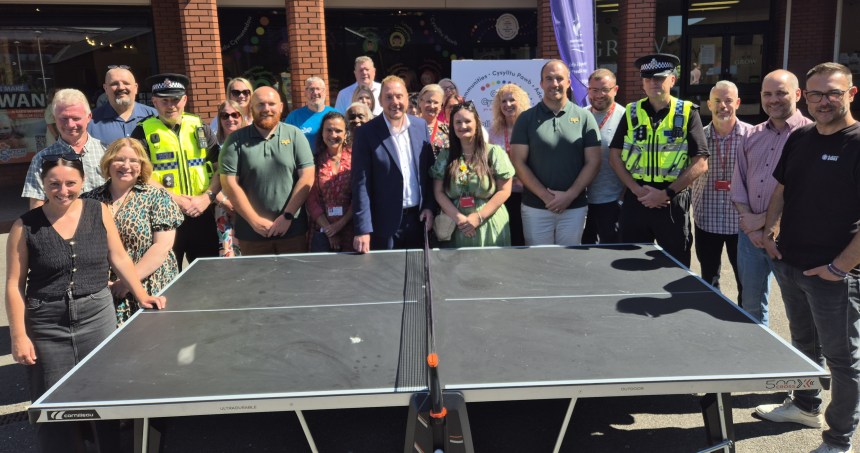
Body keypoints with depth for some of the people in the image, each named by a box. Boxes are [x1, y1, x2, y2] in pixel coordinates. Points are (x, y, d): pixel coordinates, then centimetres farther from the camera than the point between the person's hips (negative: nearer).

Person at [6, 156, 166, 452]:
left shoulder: (99, 213, 0)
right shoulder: (25, 227, -5)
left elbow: (118, 257, 8)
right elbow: (15, 285, -2)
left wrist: (141, 295, 1)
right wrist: (19, 336, -7)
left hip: (97, 317, 2)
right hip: (47, 325, -1)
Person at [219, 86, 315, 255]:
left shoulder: (295, 135, 3)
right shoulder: (236, 140, 3)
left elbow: (307, 177, -3)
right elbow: (229, 182, -2)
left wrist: (287, 216, -9)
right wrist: (255, 221, -8)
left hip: (292, 229, 0)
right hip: (252, 232, 0)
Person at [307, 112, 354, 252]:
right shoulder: (315, 161, 3)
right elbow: (311, 200, 1)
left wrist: (340, 224, -10)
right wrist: (329, 229, -7)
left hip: (350, 229, 0)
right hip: (322, 232, 1)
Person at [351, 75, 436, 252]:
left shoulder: (420, 125, 4)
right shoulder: (366, 132, -9)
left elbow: (429, 170, 10)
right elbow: (361, 183, -11)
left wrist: (429, 206, 2)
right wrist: (363, 229, -16)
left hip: (418, 218, 4)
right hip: (385, 223, -4)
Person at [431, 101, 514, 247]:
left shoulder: (494, 152, 1)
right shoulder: (445, 156, 8)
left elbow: (504, 190, -3)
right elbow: (439, 192, 3)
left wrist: (478, 217, -11)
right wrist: (458, 217, -11)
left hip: (490, 227, -1)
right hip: (456, 229, 2)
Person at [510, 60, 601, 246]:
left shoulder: (584, 117, 3)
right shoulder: (526, 119, 1)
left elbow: (593, 162, 1)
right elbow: (518, 162, -3)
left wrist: (569, 196, -10)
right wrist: (546, 196, -11)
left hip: (574, 207, 1)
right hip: (535, 207, 0)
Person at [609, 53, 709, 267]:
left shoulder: (687, 113, -1)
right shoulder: (632, 112, 6)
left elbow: (700, 163, -6)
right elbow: (615, 157, 4)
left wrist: (666, 193, -13)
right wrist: (637, 190, -8)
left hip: (673, 202, -2)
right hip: (636, 199, 2)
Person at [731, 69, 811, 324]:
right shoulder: (752, 136, 11)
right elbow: (738, 184, 9)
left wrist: (763, 219, -13)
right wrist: (748, 220, -5)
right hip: (750, 234, 6)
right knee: (750, 306, 18)